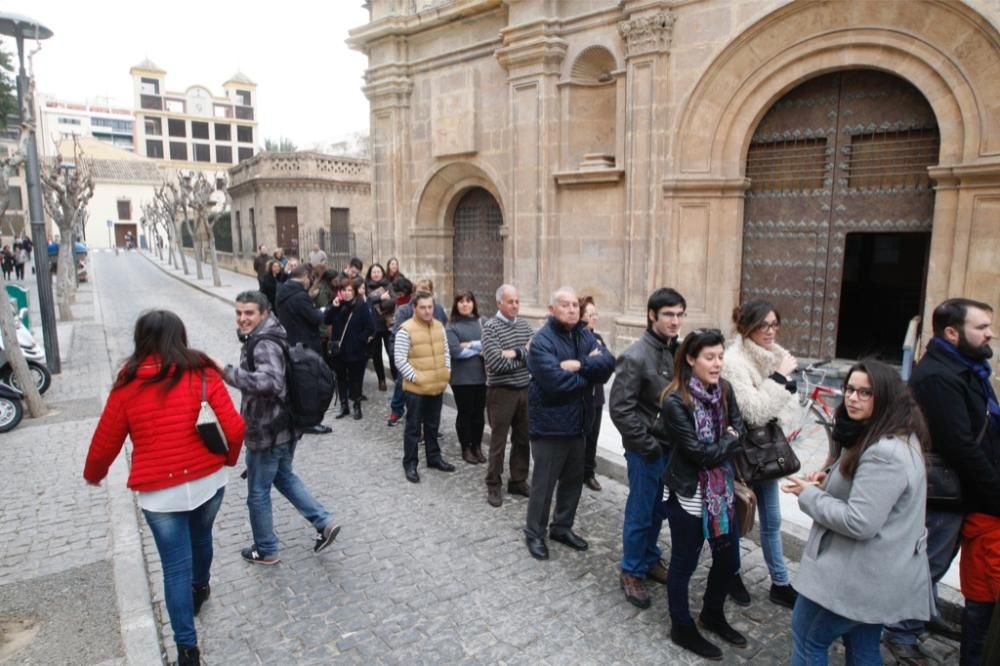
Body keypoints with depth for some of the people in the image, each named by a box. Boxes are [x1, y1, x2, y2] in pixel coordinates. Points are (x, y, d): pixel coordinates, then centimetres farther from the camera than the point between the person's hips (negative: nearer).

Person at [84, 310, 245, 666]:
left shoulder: (128, 383, -7)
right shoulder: (203, 374, -8)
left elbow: (106, 440, 3)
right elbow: (234, 428, -11)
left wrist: (93, 474, 24)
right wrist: (230, 458, 11)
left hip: (159, 490, -1)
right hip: (208, 480, 2)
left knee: (175, 566, 9)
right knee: (201, 536, 29)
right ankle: (200, 587, 55)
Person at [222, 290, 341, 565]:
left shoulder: (264, 345, -24)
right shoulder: (264, 338, 9)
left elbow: (270, 381, -42)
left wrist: (227, 372, -41)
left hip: (266, 432, -10)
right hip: (284, 426, 10)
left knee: (258, 493, 10)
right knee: (284, 476, 26)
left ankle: (266, 550, 29)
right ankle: (324, 522, 24)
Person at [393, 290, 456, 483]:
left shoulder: (439, 326, 7)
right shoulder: (406, 329, -14)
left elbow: (445, 351, 16)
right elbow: (400, 360, -15)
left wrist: (446, 371, 6)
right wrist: (414, 377, -17)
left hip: (437, 386, 6)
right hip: (416, 388, -6)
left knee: (433, 425, 19)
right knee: (413, 427, 4)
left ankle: (434, 457, 33)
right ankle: (409, 464, 15)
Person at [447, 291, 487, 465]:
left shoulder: (481, 323, 7)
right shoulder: (452, 326, -4)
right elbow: (456, 351, -15)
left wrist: (470, 345, -15)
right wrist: (479, 351, -7)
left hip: (481, 376, 3)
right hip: (461, 378, -3)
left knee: (479, 413, 11)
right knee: (464, 413, 7)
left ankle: (477, 447, 27)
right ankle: (466, 449, 22)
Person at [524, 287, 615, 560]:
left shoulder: (585, 336, 6)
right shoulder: (542, 341, -16)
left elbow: (609, 362, -9)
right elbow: (555, 381, -29)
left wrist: (581, 365, -25)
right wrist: (591, 373, -14)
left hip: (577, 422, 7)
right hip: (550, 424, -7)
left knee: (573, 479, 19)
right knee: (544, 483, 6)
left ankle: (562, 527, 38)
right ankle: (534, 533, 24)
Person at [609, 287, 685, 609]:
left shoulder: (679, 351, 2)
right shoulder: (635, 356, -17)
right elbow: (620, 409, -18)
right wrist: (647, 445, -16)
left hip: (672, 447, 6)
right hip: (647, 450, -6)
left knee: (660, 510, 20)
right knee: (641, 513, 7)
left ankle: (650, 559, 39)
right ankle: (631, 572, 24)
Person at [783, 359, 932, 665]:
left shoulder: (885, 453, -28)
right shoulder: (897, 439, 9)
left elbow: (859, 522, -29)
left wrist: (809, 494, -16)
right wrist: (830, 481, 3)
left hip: (858, 573, -10)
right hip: (877, 571, 10)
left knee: (807, 639, 5)